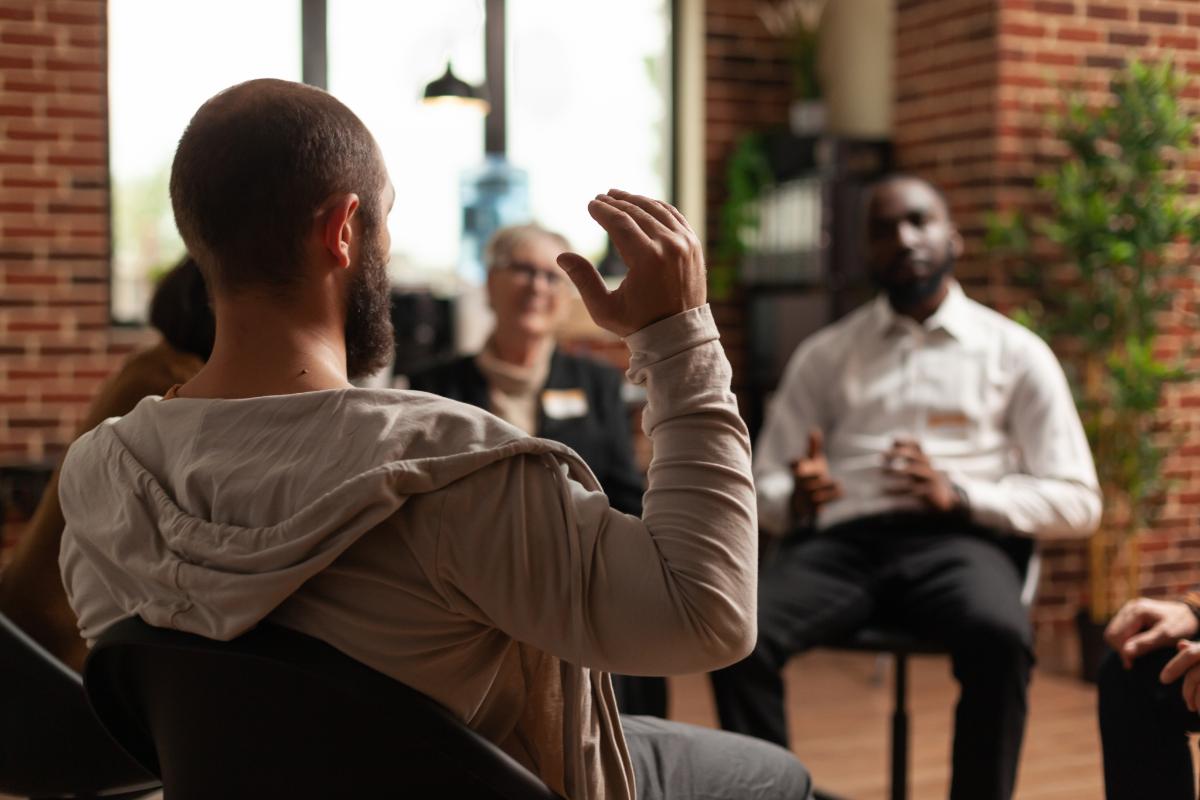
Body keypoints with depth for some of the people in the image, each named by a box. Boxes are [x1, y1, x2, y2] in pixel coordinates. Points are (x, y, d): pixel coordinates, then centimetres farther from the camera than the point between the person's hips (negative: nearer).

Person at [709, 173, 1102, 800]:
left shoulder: (1015, 353, 12)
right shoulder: (823, 355, 18)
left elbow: (1077, 502, 7)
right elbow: (761, 487, 16)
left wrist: (958, 495, -9)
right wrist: (793, 498, -9)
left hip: (956, 542, -1)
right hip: (840, 542, 2)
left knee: (999, 635, -37)